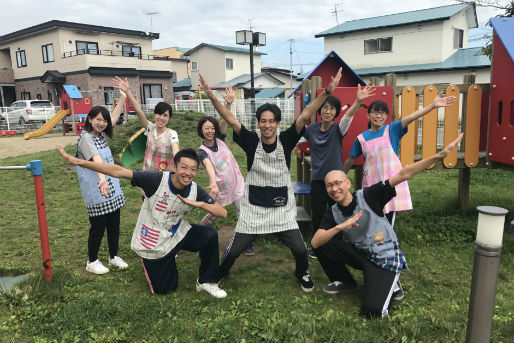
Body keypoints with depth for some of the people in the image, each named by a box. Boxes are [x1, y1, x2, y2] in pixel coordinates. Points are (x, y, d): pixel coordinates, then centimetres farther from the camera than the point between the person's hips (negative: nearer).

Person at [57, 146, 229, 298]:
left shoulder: (195, 190, -15)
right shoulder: (157, 180, -27)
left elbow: (222, 212, -13)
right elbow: (118, 171, -31)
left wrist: (200, 204, -30)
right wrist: (76, 161, -34)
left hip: (177, 234, 3)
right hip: (154, 244, -3)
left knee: (209, 235, -21)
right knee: (165, 289, 9)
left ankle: (207, 282, 1)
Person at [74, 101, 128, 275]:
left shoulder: (101, 134, 10)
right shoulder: (85, 138, -15)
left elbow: (113, 119, 26)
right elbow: (95, 158, -34)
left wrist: (122, 99, 25)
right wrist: (102, 178, -48)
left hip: (112, 189, 8)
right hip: (95, 192, -8)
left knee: (114, 224, 14)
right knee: (98, 226, 3)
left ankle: (114, 256, 31)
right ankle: (92, 262, 22)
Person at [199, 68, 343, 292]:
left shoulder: (286, 140, -7)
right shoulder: (251, 141, -8)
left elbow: (304, 116, -15)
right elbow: (231, 120, -15)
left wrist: (327, 92, -23)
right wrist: (211, 97, -26)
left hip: (282, 208, 1)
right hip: (253, 208, 0)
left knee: (300, 249, 0)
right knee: (234, 250, 6)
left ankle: (303, 274, 35)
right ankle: (219, 273, 38)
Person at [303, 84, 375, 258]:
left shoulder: (338, 129, -8)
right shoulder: (312, 129, 2)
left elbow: (348, 117, -28)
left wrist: (358, 101, -44)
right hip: (317, 179, 2)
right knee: (318, 215, 10)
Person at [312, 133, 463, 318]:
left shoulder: (367, 196, -18)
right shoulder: (333, 213, -5)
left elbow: (403, 175, -25)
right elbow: (315, 242, -17)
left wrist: (440, 155, -30)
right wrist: (339, 227, -33)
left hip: (385, 258, -5)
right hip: (359, 254, 5)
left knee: (372, 311, -20)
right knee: (323, 244, -12)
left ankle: (390, 285, 13)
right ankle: (344, 281, 12)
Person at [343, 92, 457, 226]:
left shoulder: (392, 129, 0)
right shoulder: (361, 138, 4)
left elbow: (410, 118, -15)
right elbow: (350, 159, 14)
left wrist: (433, 105, -29)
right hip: (371, 183, 1)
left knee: (388, 223, 4)